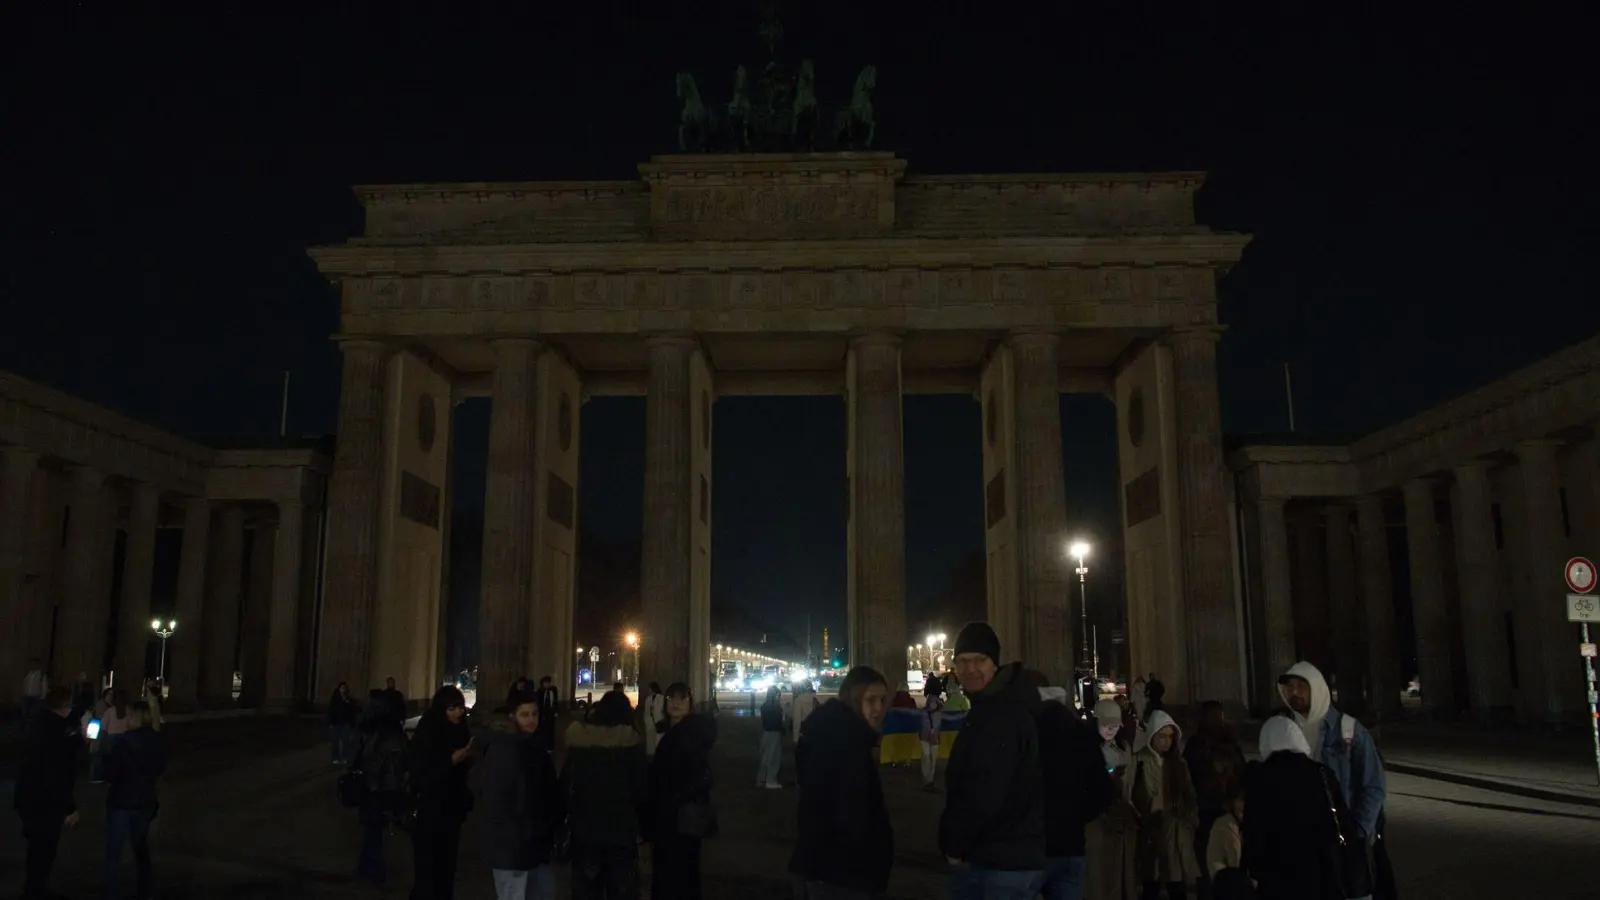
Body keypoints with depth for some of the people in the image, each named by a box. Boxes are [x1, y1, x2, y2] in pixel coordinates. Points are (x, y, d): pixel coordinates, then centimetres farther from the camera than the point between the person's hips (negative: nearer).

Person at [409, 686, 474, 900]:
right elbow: (419, 776, -16)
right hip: (429, 813, -6)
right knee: (428, 872, -4)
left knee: (447, 869, 9)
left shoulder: (460, 733, 4)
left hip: (452, 811, 6)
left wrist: (467, 759, -2)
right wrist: (451, 760, -22)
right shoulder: (426, 735, -13)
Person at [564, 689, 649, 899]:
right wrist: (642, 825, 5)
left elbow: (565, 784, 2)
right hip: (622, 831, -2)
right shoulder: (630, 742, -10)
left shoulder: (578, 740, -4)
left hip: (584, 830, 2)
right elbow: (641, 789, -8)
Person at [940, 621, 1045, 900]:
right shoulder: (988, 709, 15)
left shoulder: (1002, 716, -20)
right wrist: (958, 845, 15)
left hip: (1004, 862, -10)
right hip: (983, 856, 10)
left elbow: (985, 793, -25)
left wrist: (956, 845, -13)